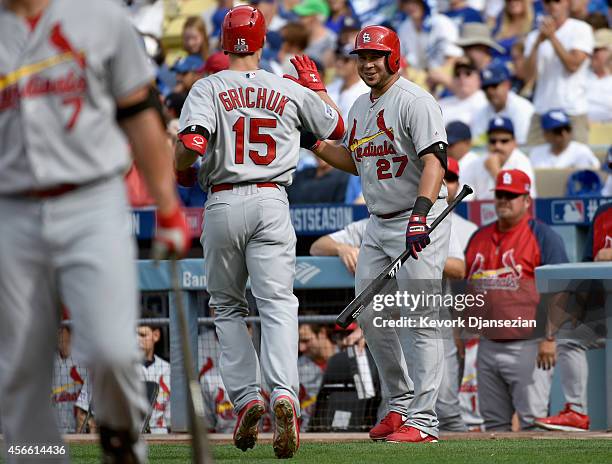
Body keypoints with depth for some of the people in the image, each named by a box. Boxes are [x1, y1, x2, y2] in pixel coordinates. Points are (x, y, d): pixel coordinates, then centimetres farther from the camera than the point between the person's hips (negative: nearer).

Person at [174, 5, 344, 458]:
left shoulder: (208, 88, -1)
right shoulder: (290, 91, 7)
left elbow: (192, 144, -18)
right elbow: (336, 128, 23)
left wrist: (176, 167, 2)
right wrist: (315, 84, 35)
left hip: (223, 204, -1)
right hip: (272, 203, 1)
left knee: (228, 307, 15)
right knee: (278, 304, -8)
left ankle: (247, 398, 2)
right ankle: (284, 394, -30)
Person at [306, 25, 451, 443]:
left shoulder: (414, 101, -14)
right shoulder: (361, 107, 14)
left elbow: (434, 160, -24)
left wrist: (420, 215, -37)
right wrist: (313, 143, 12)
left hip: (421, 223, -9)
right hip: (379, 224, 9)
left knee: (420, 319, -10)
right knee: (370, 315, 10)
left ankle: (423, 420, -10)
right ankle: (401, 405, 23)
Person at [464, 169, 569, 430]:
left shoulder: (542, 236, -3)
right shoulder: (479, 238, 16)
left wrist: (550, 338, -16)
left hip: (528, 347, -7)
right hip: (488, 346, 7)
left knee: (532, 418, -11)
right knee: (494, 422, 8)